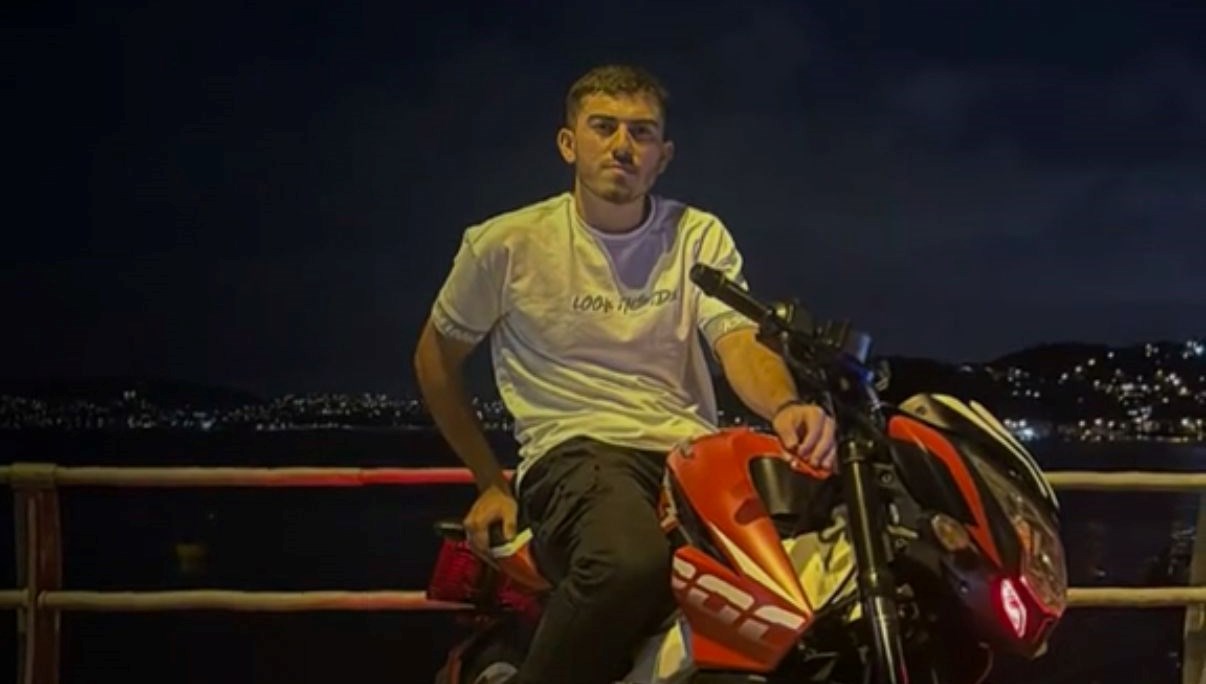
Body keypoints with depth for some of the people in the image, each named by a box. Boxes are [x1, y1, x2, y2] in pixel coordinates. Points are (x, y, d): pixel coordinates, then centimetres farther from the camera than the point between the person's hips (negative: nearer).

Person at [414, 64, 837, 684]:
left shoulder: (698, 236, 11)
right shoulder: (505, 244, 5)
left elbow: (740, 345, -5)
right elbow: (436, 358, 18)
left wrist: (785, 407, -29)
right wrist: (489, 481, 15)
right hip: (577, 453, -3)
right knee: (632, 562, -40)